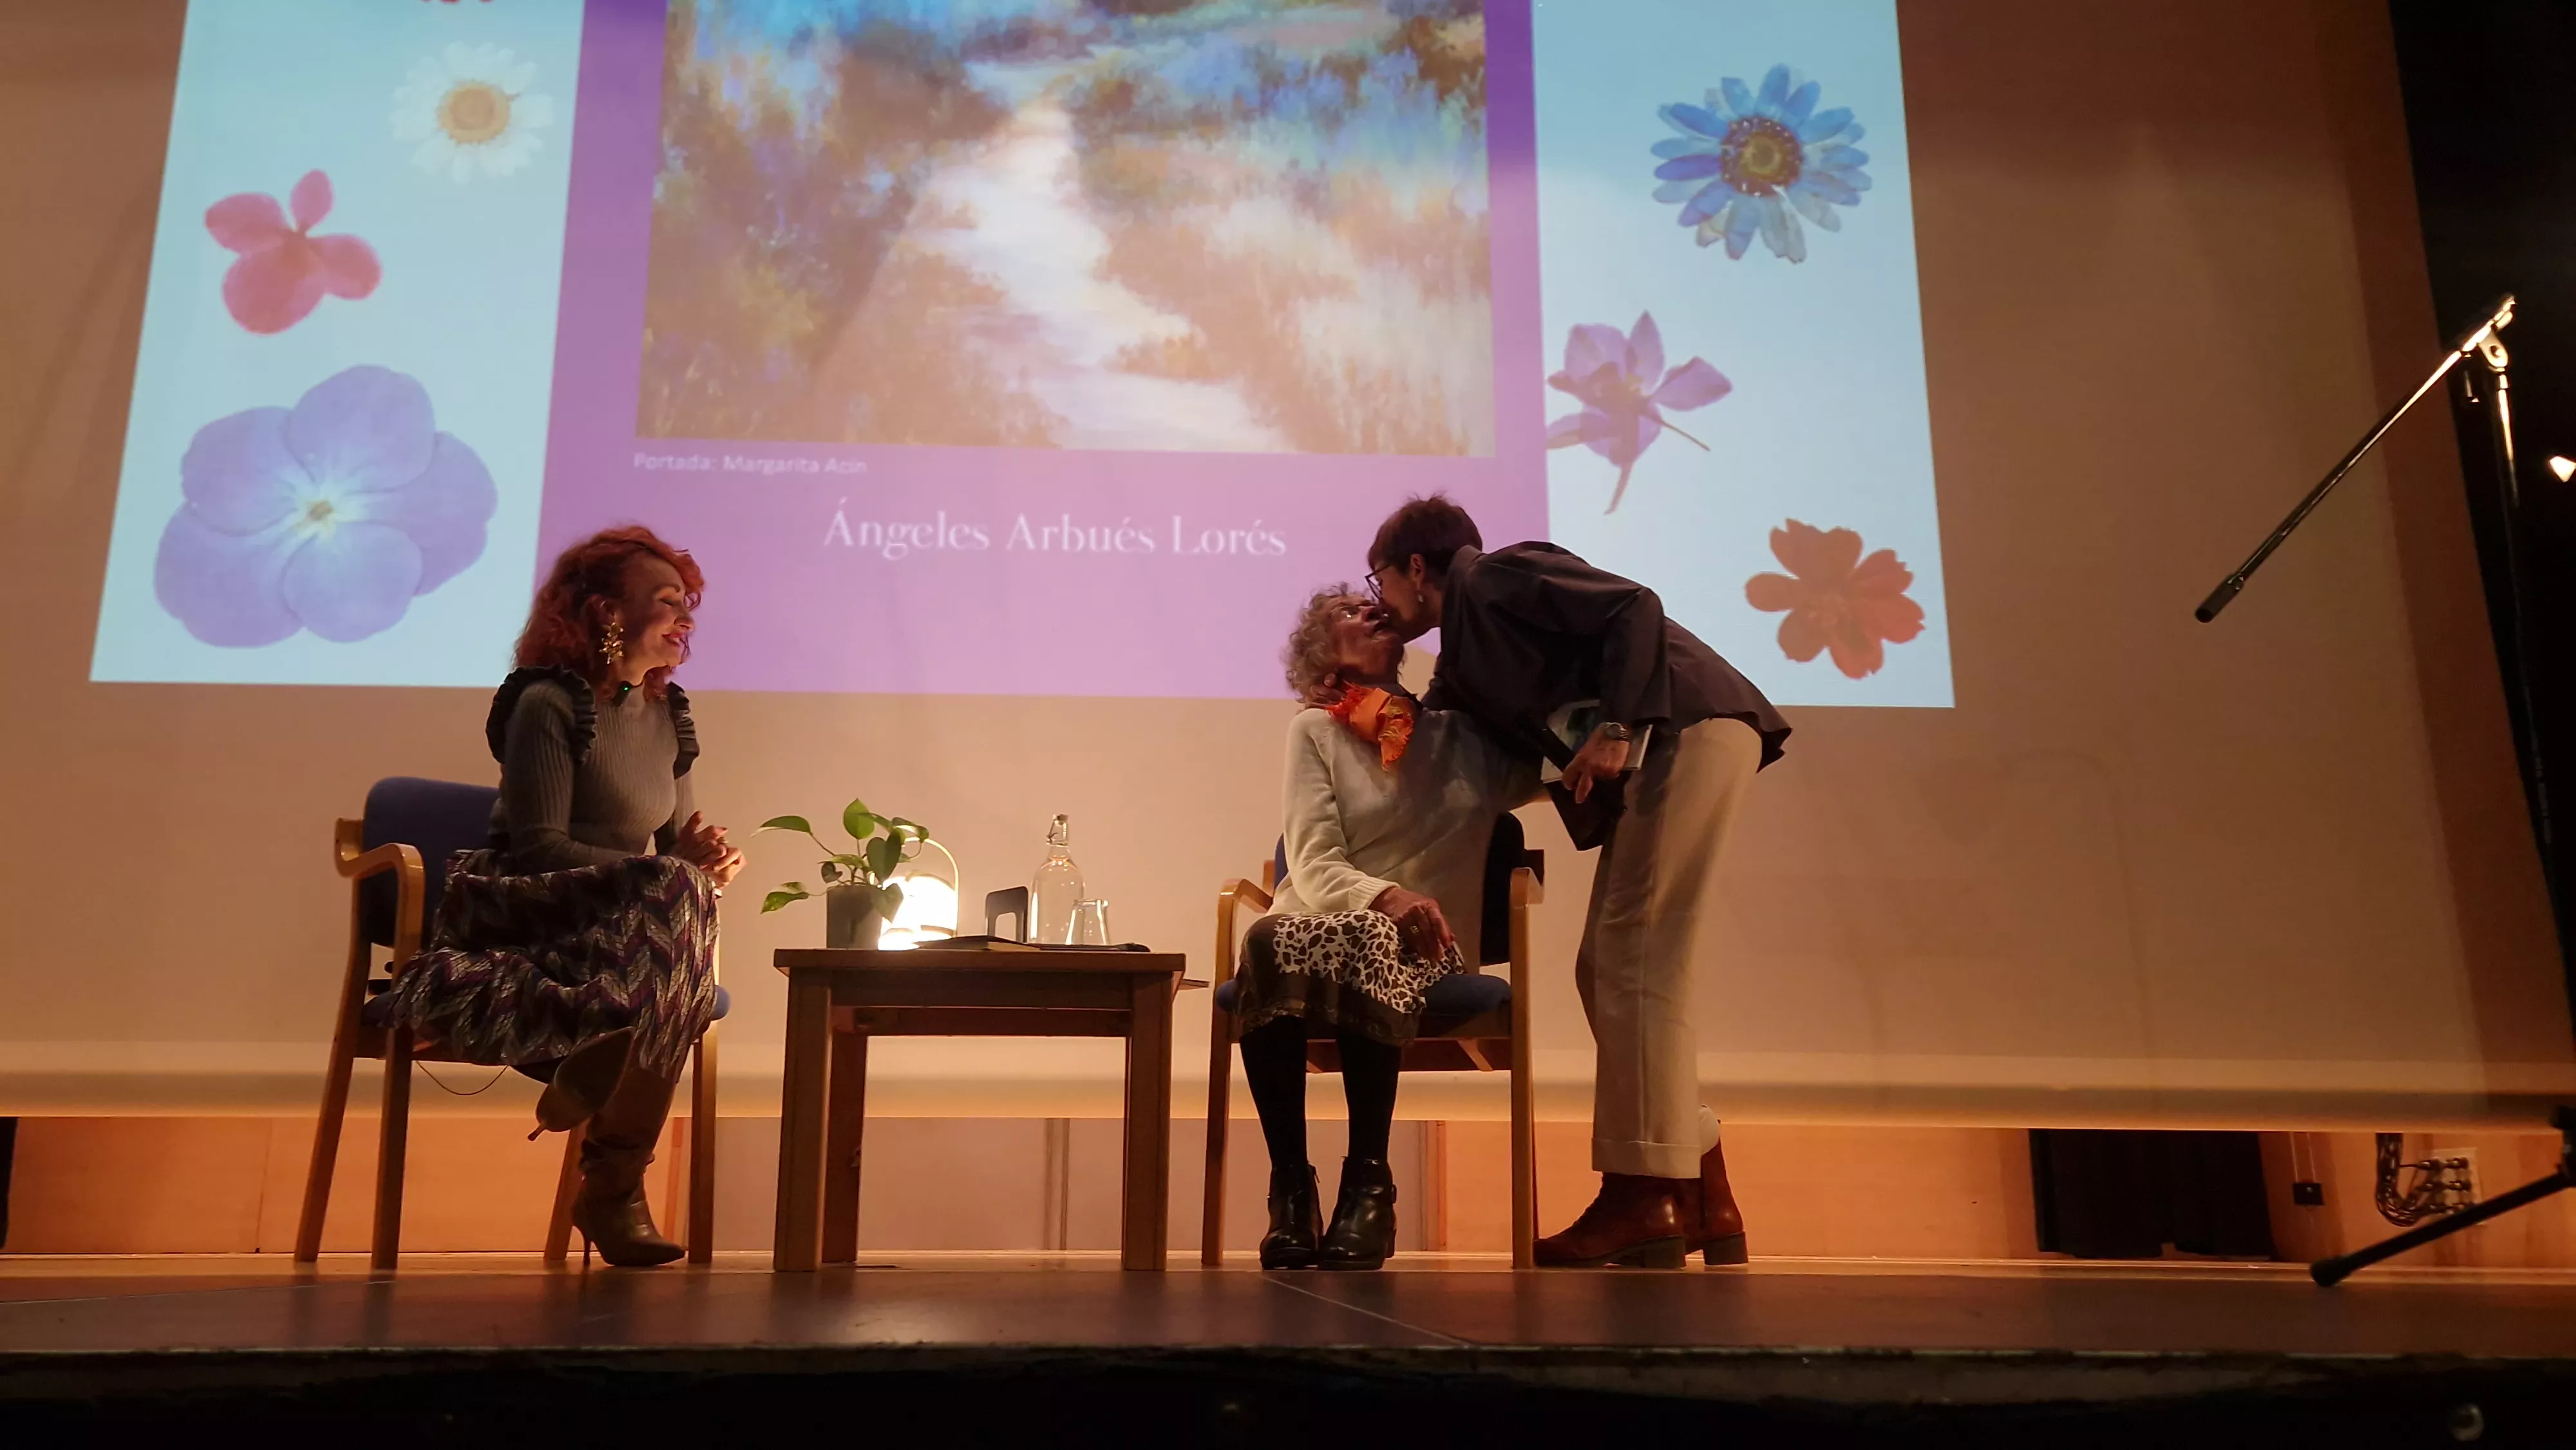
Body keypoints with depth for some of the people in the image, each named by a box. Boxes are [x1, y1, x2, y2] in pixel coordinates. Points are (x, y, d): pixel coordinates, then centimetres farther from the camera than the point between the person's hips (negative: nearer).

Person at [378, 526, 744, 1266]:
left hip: (619, 927, 6)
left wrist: (703, 855, -10)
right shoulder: (548, 705, -8)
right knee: (676, 897, -34)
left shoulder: (668, 713, 14)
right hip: (523, 918, -6)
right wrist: (666, 872, -24)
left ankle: (587, 1083, -12)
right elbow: (540, 848, -15)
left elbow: (677, 837, 15)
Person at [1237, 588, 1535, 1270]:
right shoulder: (1315, 730, 6)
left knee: (1363, 942, -36)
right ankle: (1289, 1186, -28)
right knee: (1267, 941, -36)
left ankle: (1369, 1182, -28)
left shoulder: (1465, 735, 13)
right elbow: (1312, 867, -6)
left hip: (1422, 941, 0)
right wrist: (1388, 895, -25)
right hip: (1319, 923, 0)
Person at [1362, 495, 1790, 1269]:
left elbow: (1634, 607, -13)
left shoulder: (1495, 575, -2)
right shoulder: (1459, 663, 23)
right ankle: (1703, 1205, 8)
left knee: (1635, 961, -12)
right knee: (1606, 969, 5)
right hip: (1653, 761, 9)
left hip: (1693, 727, -9)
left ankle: (1641, 1199, -9)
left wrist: (1617, 728, -21)